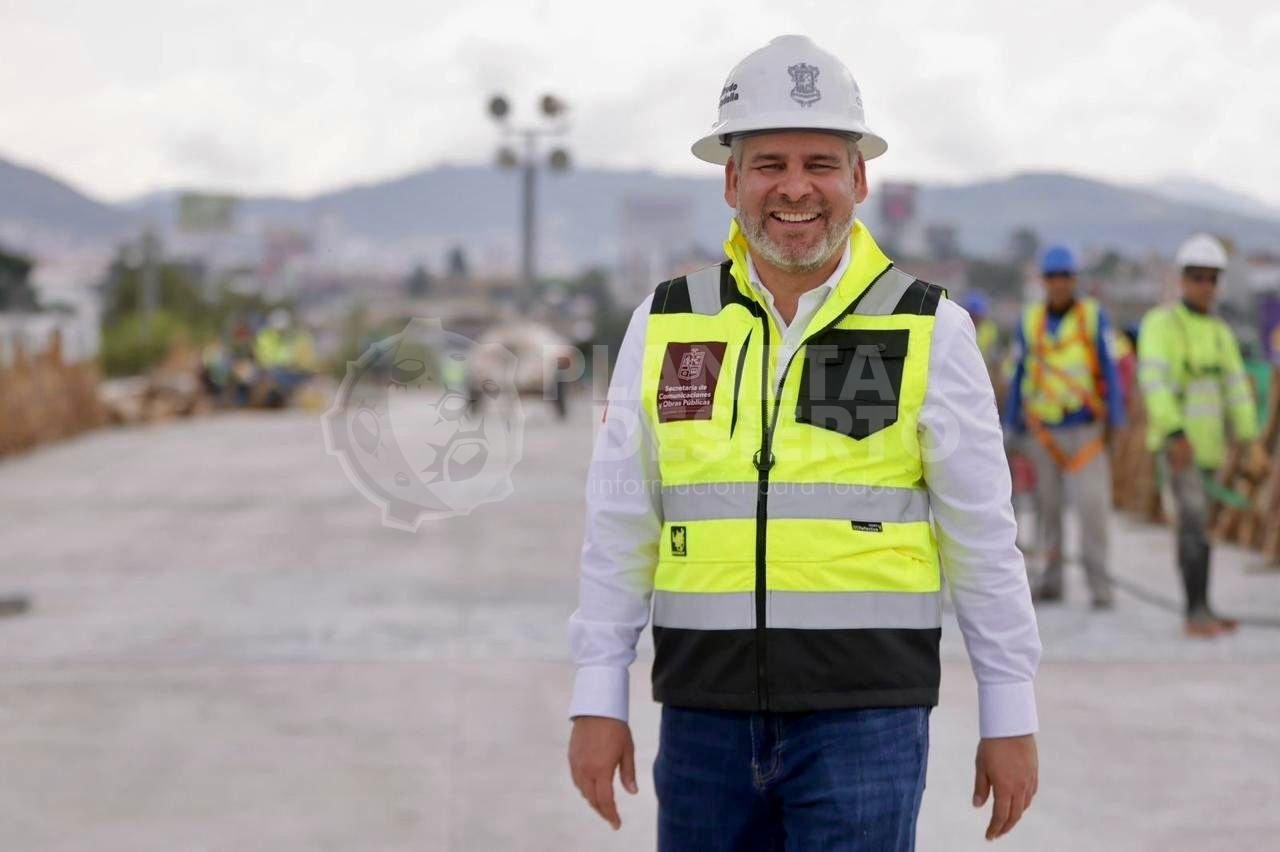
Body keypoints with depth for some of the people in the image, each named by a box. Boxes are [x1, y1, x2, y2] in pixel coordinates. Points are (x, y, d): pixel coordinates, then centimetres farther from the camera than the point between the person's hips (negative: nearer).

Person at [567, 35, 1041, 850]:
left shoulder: (928, 331, -1)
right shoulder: (665, 325, 5)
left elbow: (983, 535, 1)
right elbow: (619, 529, 7)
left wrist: (1010, 715, 1)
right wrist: (598, 699, 4)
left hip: (865, 714, -2)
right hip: (703, 713, 3)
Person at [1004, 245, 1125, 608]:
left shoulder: (1093, 316, 3)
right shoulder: (1030, 320, 8)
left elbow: (1109, 369, 5)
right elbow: (1019, 373, 13)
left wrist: (1113, 419, 1)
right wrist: (1015, 425, 11)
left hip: (1086, 428, -2)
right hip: (1043, 430, 2)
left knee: (1093, 503, -10)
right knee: (1047, 506, 7)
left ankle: (1098, 582, -5)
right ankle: (1051, 580, 15)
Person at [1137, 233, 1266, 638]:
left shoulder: (1220, 333, 14)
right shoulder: (1161, 323, -10)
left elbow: (1237, 388, 12)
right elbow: (1153, 380, -21)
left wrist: (1252, 441, 3)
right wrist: (1177, 434, -31)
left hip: (1207, 443, 8)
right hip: (1174, 442, -8)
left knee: (1193, 523, 13)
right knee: (1196, 520, -18)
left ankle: (1199, 611, 18)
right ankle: (1198, 613, -19)